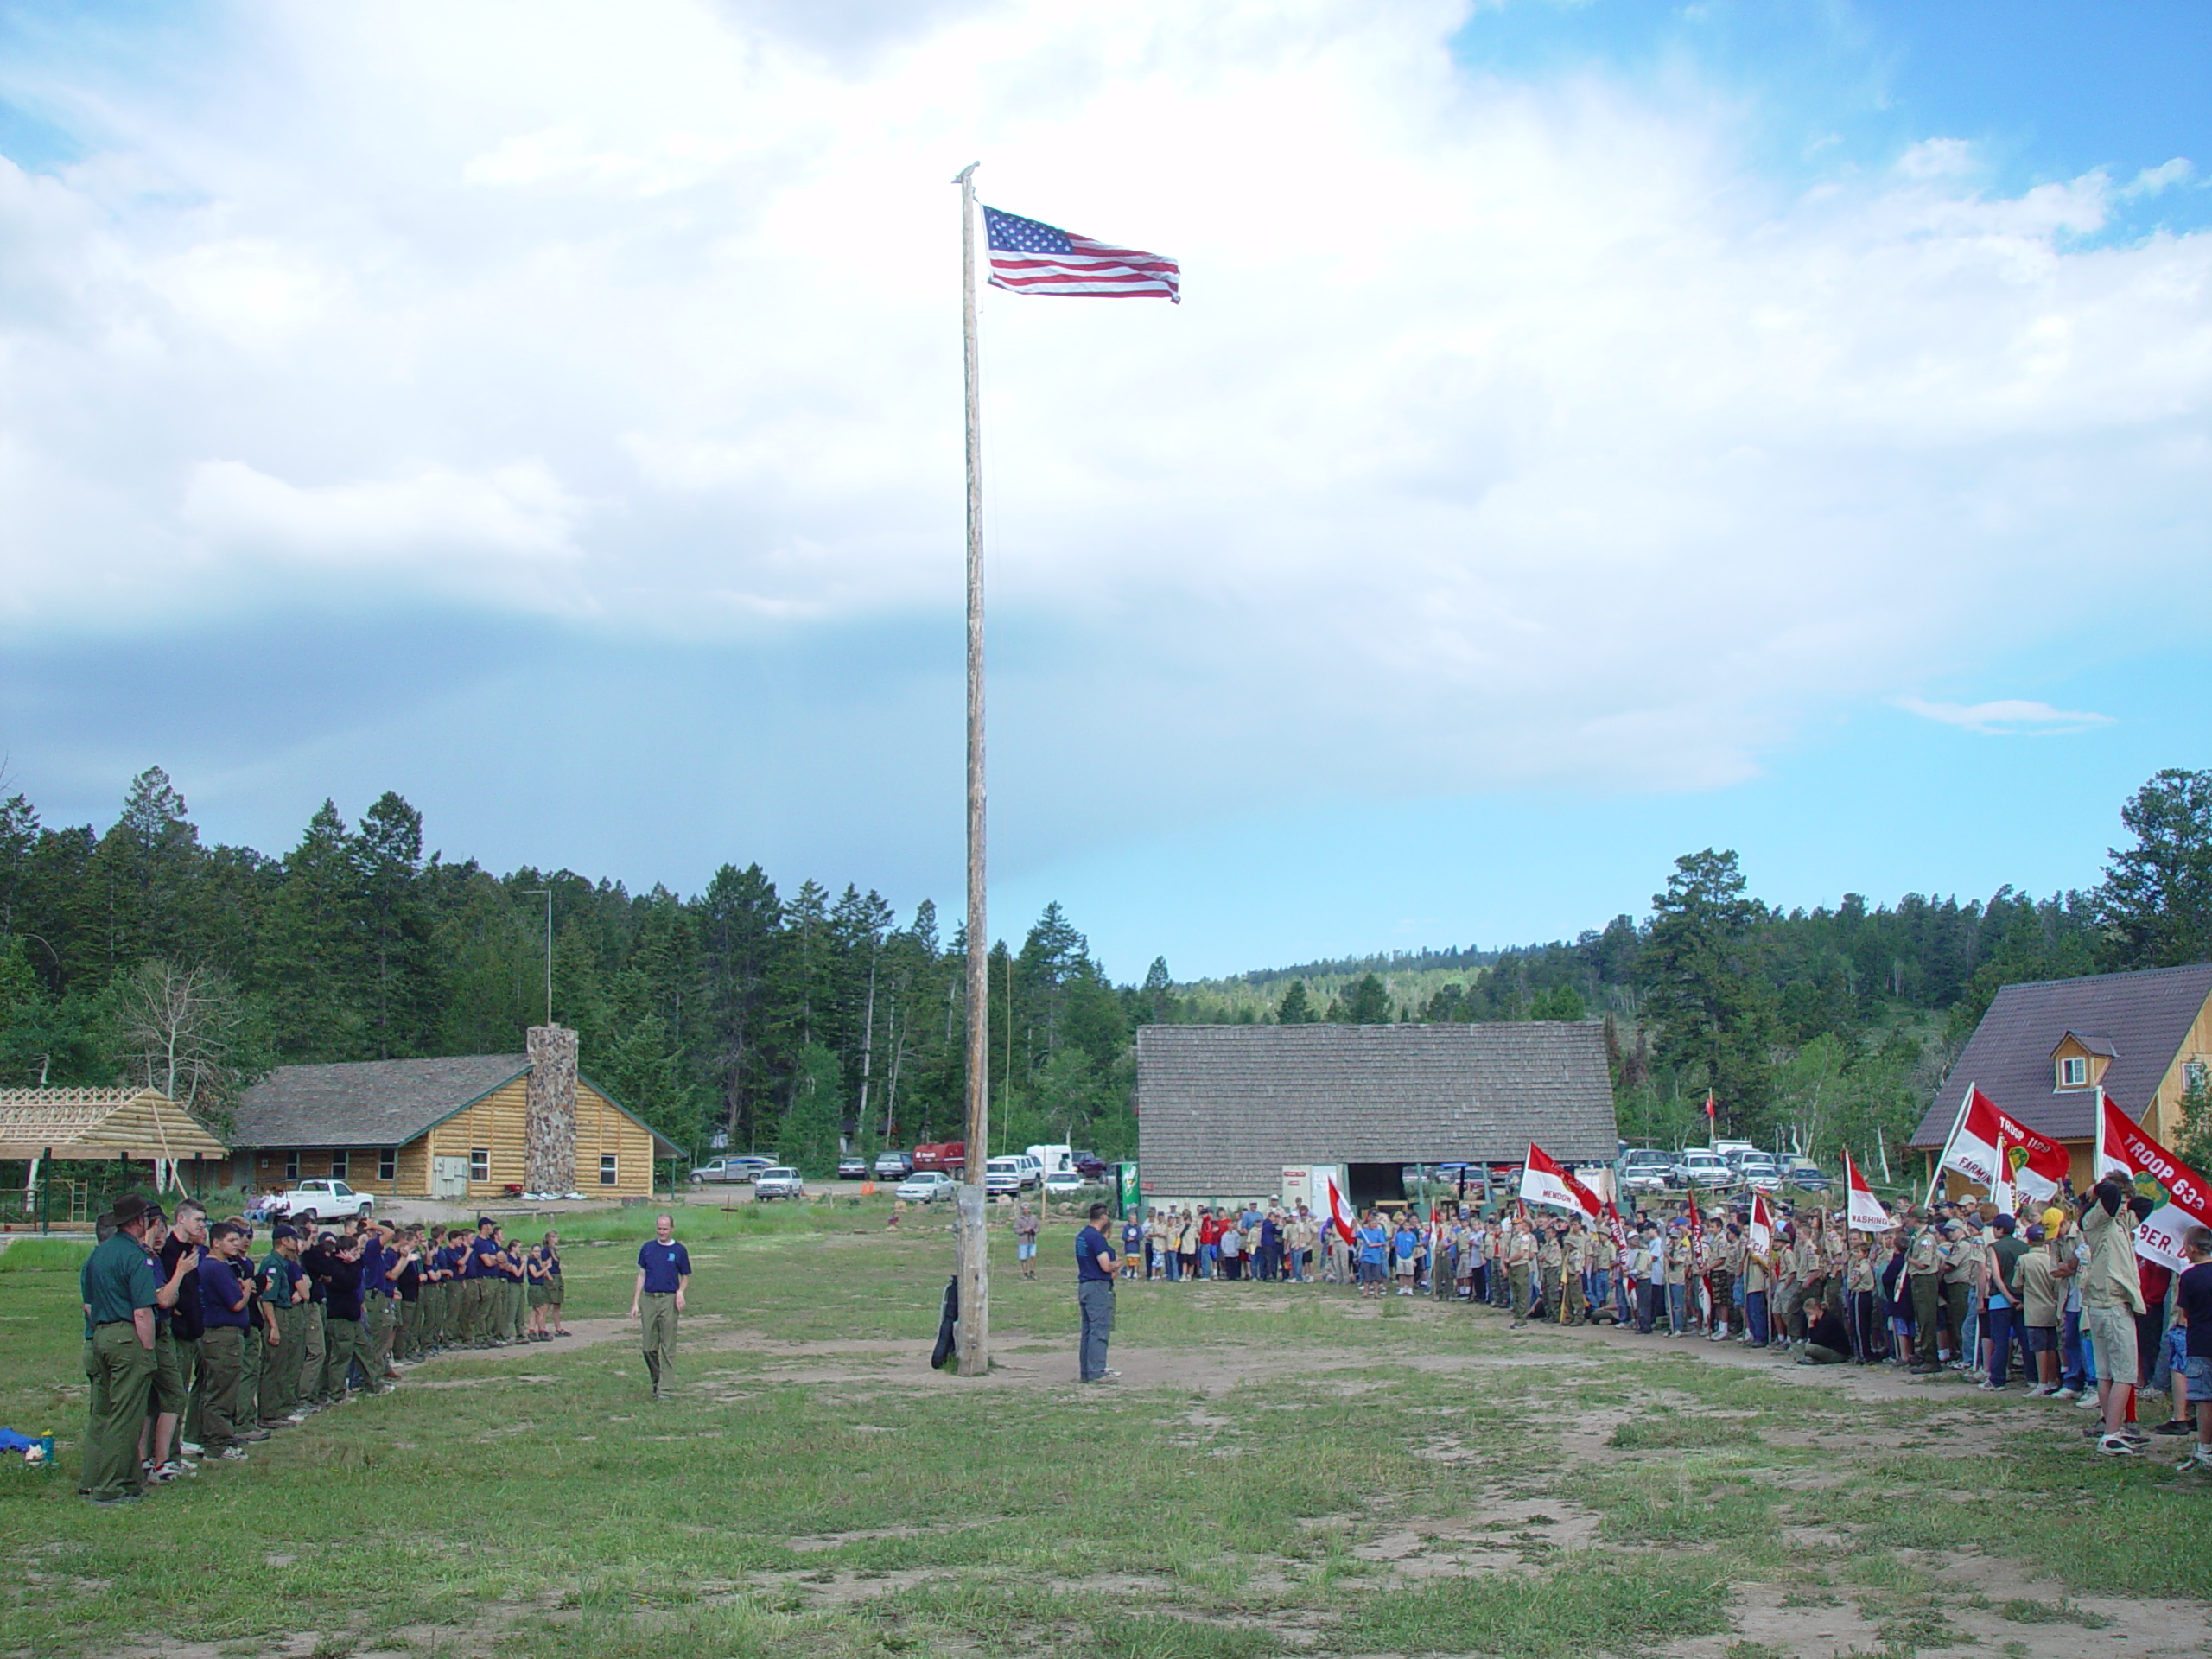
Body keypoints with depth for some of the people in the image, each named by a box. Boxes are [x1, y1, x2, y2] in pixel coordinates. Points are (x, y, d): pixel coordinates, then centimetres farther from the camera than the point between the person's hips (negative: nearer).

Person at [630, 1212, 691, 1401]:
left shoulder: (679, 1250, 3)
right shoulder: (647, 1248, 8)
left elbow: (685, 1277, 9)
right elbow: (641, 1275, 11)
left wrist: (680, 1292, -11)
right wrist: (635, 1303, 6)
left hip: (669, 1300, -2)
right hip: (648, 1300, 2)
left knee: (668, 1348, -3)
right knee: (649, 1347, 5)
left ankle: (664, 1388, -1)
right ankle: (656, 1380, 24)